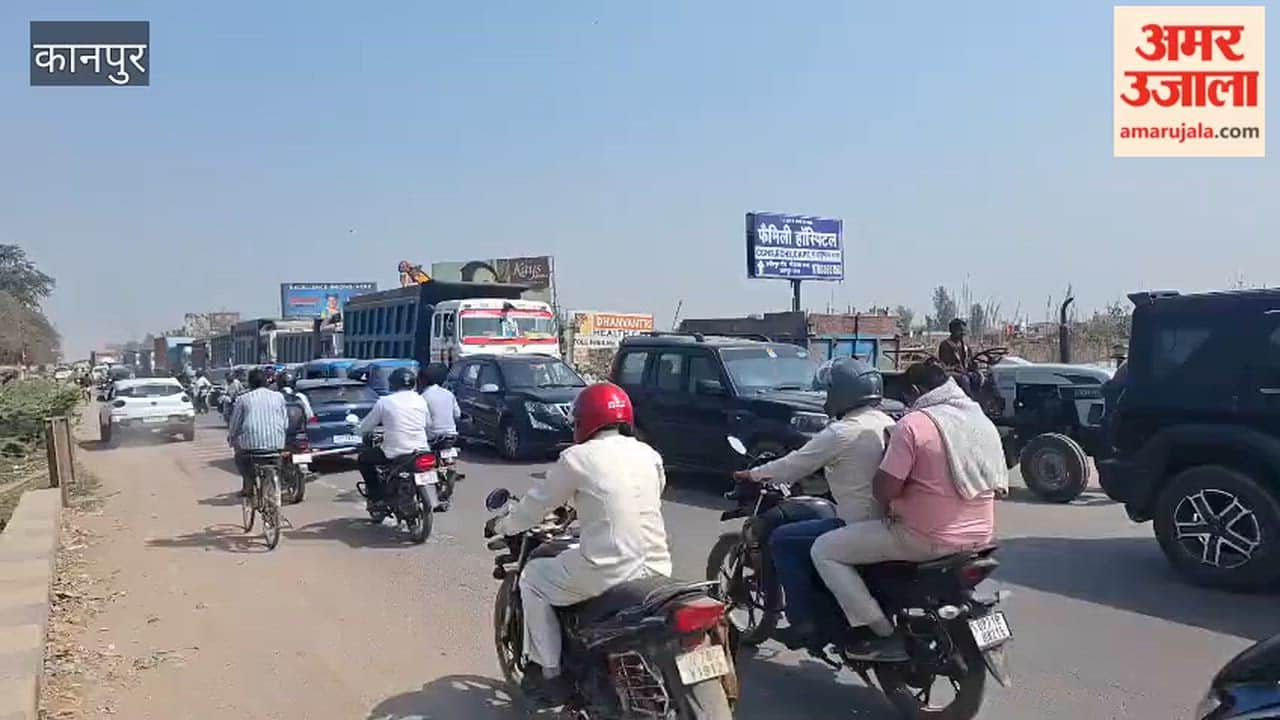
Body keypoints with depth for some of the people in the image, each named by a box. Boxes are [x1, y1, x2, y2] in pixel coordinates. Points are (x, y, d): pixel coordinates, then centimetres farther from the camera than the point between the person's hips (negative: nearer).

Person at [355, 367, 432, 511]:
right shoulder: (420, 400, 7)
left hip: (395, 453, -4)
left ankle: (377, 498, 10)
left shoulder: (385, 402, -3)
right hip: (421, 450, 4)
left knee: (363, 458, 18)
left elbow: (365, 426, 5)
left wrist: (359, 431, 28)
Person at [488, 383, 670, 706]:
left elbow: (536, 504, 7)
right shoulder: (649, 455, 10)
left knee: (532, 577, 19)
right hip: (657, 568, 6)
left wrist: (501, 525, 26)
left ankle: (551, 675, 20)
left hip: (609, 572, -6)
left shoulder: (577, 458, -4)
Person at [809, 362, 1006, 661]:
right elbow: (998, 486, 13)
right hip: (979, 536, 9)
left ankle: (884, 634, -3)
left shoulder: (913, 424, -16)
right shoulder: (985, 422, 7)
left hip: (927, 538, -8)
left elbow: (885, 489, -19)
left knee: (823, 551, 0)